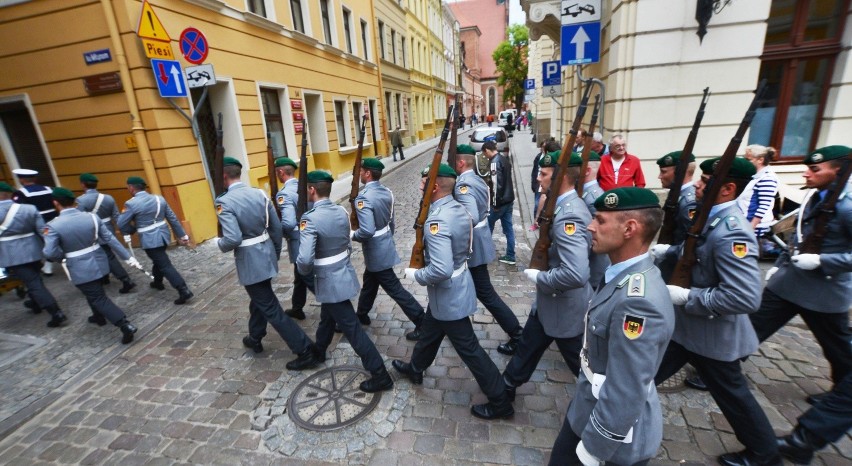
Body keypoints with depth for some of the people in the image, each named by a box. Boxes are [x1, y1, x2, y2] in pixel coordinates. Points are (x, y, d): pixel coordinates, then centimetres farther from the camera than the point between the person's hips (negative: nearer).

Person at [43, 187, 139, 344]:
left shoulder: (53, 226, -17)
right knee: (94, 292, 29)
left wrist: (63, 255, 3)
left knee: (98, 298, 0)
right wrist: (127, 257, 2)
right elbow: (110, 239, -2)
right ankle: (99, 316, 48)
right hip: (98, 262, 5)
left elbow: (50, 253, -21)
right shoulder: (92, 217, -6)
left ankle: (125, 326, -11)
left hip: (80, 269, -5)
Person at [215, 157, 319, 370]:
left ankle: (306, 351, 3)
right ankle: (255, 339, 48)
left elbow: (233, 239, -26)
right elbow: (276, 227, 4)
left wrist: (220, 243, -3)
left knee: (271, 309, 1)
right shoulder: (260, 193, 1)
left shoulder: (224, 202, -18)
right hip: (266, 256, 7)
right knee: (259, 299, 27)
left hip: (250, 263, -7)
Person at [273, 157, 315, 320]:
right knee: (300, 277, 24)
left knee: (311, 280, 3)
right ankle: (297, 309, 41)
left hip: (300, 243, -8)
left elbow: (289, 223, -29)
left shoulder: (284, 193, -20)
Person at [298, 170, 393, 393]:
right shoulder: (342, 211, -1)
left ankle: (380, 375, 9)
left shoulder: (310, 219, -24)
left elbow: (305, 259, -29)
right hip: (344, 273, 8)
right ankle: (318, 352, 54)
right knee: (327, 317, 29)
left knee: (351, 328, 1)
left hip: (330, 282, -8)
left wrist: (305, 271, -7)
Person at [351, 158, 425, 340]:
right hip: (385, 246, 9)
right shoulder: (386, 192, 0)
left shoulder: (363, 198, -26)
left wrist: (352, 235, -15)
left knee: (394, 288, 2)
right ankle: (361, 315, 44)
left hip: (376, 252, -9)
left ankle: (423, 323, 10)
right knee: (369, 282, 25)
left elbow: (367, 231, -35)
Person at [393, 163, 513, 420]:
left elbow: (441, 270, -36)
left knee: (468, 348, 6)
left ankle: (500, 402, 23)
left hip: (448, 295, -9)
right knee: (429, 331, 28)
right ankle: (415, 369, 53)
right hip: (458, 286, 10)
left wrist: (415, 274, -18)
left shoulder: (437, 221, -30)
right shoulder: (459, 208, -1)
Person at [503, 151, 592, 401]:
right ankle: (507, 386, 45)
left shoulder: (568, 216, -30)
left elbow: (576, 274, -39)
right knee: (529, 344, 25)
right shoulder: (567, 205, 1)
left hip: (564, 306, -10)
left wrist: (539, 277, -24)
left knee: (581, 362, 15)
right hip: (550, 300, 10)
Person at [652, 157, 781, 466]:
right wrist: (670, 250, 2)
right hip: (687, 325, 8)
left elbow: (745, 298, -34)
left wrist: (687, 296, -28)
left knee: (731, 394, 17)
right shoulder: (712, 217, -1)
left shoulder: (730, 232, -30)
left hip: (711, 333, -8)